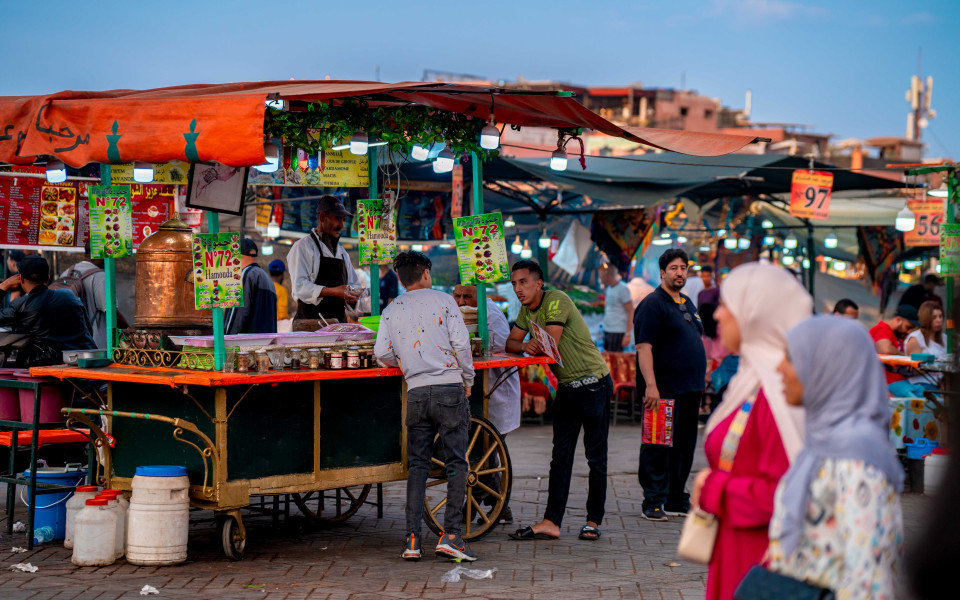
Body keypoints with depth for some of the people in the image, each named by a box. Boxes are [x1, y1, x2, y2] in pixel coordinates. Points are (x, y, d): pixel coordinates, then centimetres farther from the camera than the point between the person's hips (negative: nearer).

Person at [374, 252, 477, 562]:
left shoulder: (391, 310, 11)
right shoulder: (442, 300, 3)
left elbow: (382, 353, 2)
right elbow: (461, 342, -4)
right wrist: (468, 379, 8)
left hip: (416, 392, 3)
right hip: (449, 388, -3)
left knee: (418, 464, 8)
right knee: (456, 461, 0)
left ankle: (413, 538, 2)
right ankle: (451, 534, -7)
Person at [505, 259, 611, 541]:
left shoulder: (556, 300, -16)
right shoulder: (527, 310, 10)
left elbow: (551, 346, -22)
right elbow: (511, 343, 9)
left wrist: (533, 348, -1)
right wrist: (525, 346, -14)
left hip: (593, 384, -8)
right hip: (566, 388, 8)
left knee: (596, 457, 0)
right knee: (561, 457, 2)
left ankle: (593, 521, 8)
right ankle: (551, 523, -1)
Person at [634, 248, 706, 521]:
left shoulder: (687, 304, 18)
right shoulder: (652, 304, -9)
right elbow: (644, 348, -17)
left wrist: (699, 386, 22)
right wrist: (651, 386, -25)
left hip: (689, 389, 8)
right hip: (664, 391, -8)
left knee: (685, 447, 12)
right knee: (658, 447, -5)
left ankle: (677, 500, 20)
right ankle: (653, 503, 1)